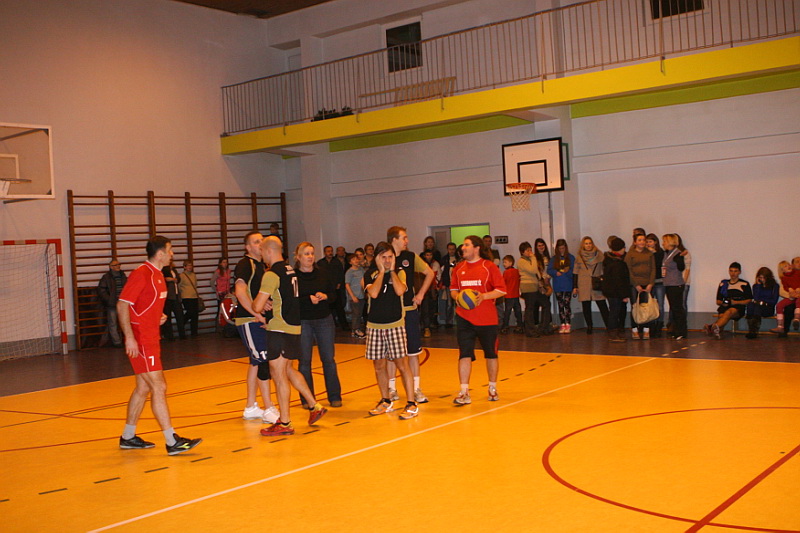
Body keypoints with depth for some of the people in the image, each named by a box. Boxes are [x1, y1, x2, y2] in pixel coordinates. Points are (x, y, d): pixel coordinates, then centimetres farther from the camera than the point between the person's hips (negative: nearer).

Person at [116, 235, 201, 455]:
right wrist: (129, 337, -24)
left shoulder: (158, 275, 14)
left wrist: (158, 317, 6)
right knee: (159, 387, -10)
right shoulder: (141, 274, -15)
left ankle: (128, 437, 26)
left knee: (143, 388, 15)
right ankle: (172, 442, -8)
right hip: (140, 341, -10)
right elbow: (122, 304, -19)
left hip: (151, 340, 10)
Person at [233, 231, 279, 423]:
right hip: (248, 321, -9)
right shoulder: (245, 264, -12)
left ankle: (250, 408, 23)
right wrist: (257, 314, -26)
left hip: (259, 320, 9)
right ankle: (269, 410, -6)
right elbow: (240, 292, -24)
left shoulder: (261, 265, 16)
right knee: (264, 362, -10)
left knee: (256, 362, 13)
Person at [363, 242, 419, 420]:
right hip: (374, 325, 2)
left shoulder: (399, 272, 2)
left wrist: (392, 270, -9)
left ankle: (411, 403, -1)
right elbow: (373, 293, -15)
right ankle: (386, 401, 25)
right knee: (379, 365, 10)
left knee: (402, 364, -5)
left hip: (395, 325, -2)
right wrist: (381, 271, -9)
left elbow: (400, 291, -17)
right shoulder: (370, 274, 4)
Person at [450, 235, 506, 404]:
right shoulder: (459, 268, 8)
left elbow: (501, 290, -6)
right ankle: (464, 392, -2)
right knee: (464, 354, -5)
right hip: (464, 318, 2)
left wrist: (484, 296, -19)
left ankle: (493, 388, 28)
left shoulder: (489, 266, -4)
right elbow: (453, 289, 16)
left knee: (491, 354, 11)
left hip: (487, 319, -2)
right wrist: (457, 297, -7)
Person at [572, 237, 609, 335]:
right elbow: (576, 272, 10)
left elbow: (604, 269, 10)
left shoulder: (599, 255, 5)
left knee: (602, 306, -7)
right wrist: (575, 287, 6)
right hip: (583, 286, 1)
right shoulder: (579, 257, 7)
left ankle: (608, 326, -6)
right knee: (586, 307, 3)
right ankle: (589, 326, 12)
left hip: (597, 285, -1)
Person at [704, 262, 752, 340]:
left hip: (739, 308, -4)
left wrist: (735, 302, -7)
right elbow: (718, 301, 24)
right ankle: (718, 331, -59)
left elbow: (749, 301, 7)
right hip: (725, 307, 4)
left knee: (729, 312, -39)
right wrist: (723, 303, 0)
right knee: (722, 315, -33)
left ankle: (713, 327, -64)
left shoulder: (745, 284, 15)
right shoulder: (723, 284, 24)